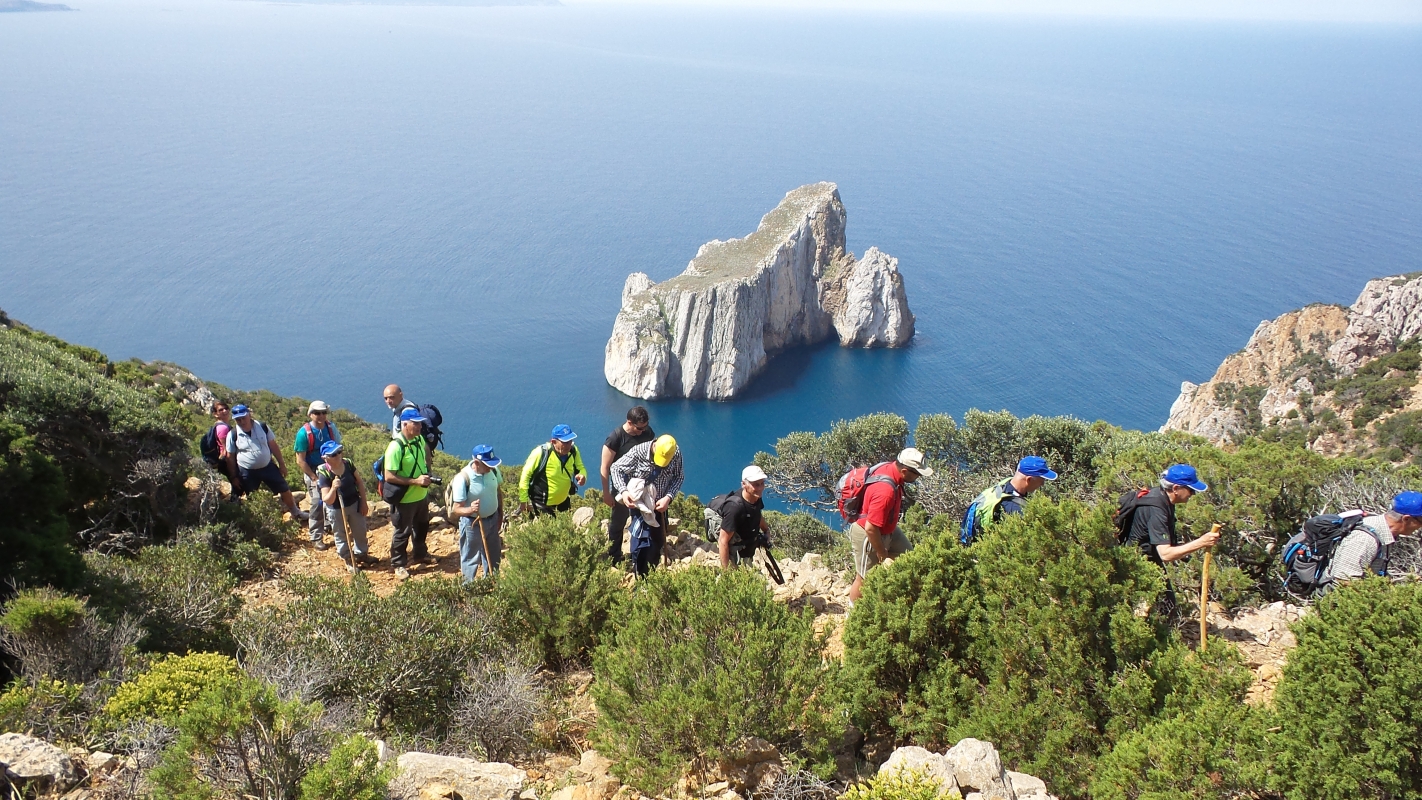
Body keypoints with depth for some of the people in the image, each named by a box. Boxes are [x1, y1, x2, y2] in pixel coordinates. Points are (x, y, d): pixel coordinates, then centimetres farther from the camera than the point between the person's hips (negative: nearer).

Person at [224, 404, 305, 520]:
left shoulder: (262, 427, -7)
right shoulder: (233, 434, -12)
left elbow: (273, 446, 0)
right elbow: (230, 457, -4)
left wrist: (281, 464, 2)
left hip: (268, 466, 2)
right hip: (248, 473, -2)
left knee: (285, 490, 8)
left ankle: (295, 512, 28)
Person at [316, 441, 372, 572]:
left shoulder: (348, 464, -15)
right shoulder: (324, 474, -27)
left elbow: (359, 482, 0)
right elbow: (327, 500, -27)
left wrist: (363, 502, -1)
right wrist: (333, 488, -46)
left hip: (355, 504, 4)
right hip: (336, 510, -4)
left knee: (360, 532, 21)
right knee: (341, 536, 16)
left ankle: (361, 554, 45)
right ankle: (348, 560, 36)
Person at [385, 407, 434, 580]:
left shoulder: (419, 440, -4)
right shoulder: (396, 447, -27)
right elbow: (389, 476, -27)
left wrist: (427, 472, 5)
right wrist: (415, 481, -28)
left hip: (422, 496, 7)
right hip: (404, 499, -7)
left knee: (422, 527, 25)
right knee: (402, 533, 9)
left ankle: (420, 554, 47)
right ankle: (398, 564, 26)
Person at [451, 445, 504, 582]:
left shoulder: (493, 470, -11)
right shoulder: (462, 478, -27)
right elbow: (457, 509, -25)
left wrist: (500, 515, 12)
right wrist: (470, 510, -45)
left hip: (493, 520, 6)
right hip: (473, 523, -6)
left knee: (493, 557, 23)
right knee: (471, 560, 12)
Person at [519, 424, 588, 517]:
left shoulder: (573, 451, -10)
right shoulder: (541, 453, -24)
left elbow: (581, 468, 4)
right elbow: (526, 475, -15)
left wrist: (582, 475, -22)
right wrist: (523, 500, -13)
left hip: (563, 502, 6)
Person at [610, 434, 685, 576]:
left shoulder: (676, 454, -17)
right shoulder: (639, 451, -24)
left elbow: (678, 477, -4)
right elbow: (616, 468, -15)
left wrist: (668, 497, -19)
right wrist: (623, 491, -29)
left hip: (660, 505, 4)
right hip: (639, 504, -4)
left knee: (658, 541, 16)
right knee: (641, 543, -5)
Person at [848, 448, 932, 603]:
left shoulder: (890, 468, -10)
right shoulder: (885, 491, -38)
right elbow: (870, 528, -33)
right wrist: (883, 557, -19)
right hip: (867, 535, -9)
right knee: (864, 580, 8)